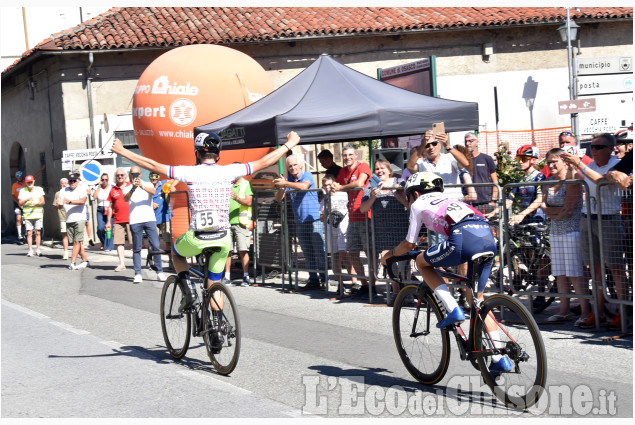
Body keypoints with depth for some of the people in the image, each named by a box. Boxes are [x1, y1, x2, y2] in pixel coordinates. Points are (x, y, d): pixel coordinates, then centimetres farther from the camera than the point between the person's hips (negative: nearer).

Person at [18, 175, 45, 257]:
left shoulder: (39, 189, 7)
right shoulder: (23, 191, 8)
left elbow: (43, 202, 2)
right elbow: (19, 204, 2)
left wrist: (36, 203, -16)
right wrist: (26, 200, -16)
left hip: (38, 215, 0)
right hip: (27, 215, 0)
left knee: (38, 232, -2)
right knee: (29, 233, -3)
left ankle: (38, 249, 5)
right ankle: (30, 250, 1)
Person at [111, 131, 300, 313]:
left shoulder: (190, 172, -5)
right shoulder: (229, 171, 0)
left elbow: (153, 165, -1)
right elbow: (264, 162, 9)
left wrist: (123, 151, 9)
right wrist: (289, 145, 21)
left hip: (196, 239, -2)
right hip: (223, 240, 2)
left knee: (176, 253, 31)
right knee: (215, 284, 19)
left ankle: (189, 290, 10)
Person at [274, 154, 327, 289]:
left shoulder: (307, 176, -2)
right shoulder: (288, 180, 12)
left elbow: (303, 186, -24)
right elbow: (278, 199, 5)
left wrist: (285, 183, -26)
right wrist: (282, 187, -14)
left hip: (314, 219, -5)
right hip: (300, 222, 5)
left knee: (319, 251, -7)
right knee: (308, 253, 6)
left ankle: (324, 279, -3)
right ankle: (313, 280, 9)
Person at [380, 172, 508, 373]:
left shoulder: (419, 204, 21)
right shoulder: (448, 200, 38)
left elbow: (409, 244, 23)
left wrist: (389, 253, 41)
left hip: (464, 238, -7)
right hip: (489, 238, 7)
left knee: (421, 262, 21)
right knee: (477, 298, 19)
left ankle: (453, 310, 6)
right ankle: (500, 358, 14)